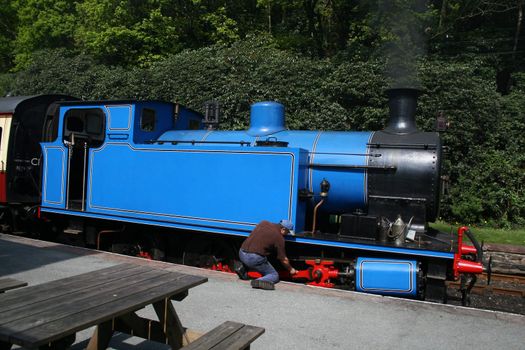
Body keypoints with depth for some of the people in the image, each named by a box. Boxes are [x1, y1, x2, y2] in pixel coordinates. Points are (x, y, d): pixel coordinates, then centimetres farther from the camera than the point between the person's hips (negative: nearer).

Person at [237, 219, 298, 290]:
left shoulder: (263, 223, 10)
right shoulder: (279, 237, -5)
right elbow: (283, 259, 3)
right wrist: (291, 269, 20)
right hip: (254, 258, -7)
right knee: (274, 275, 9)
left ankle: (242, 270, 23)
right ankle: (260, 281, -21)